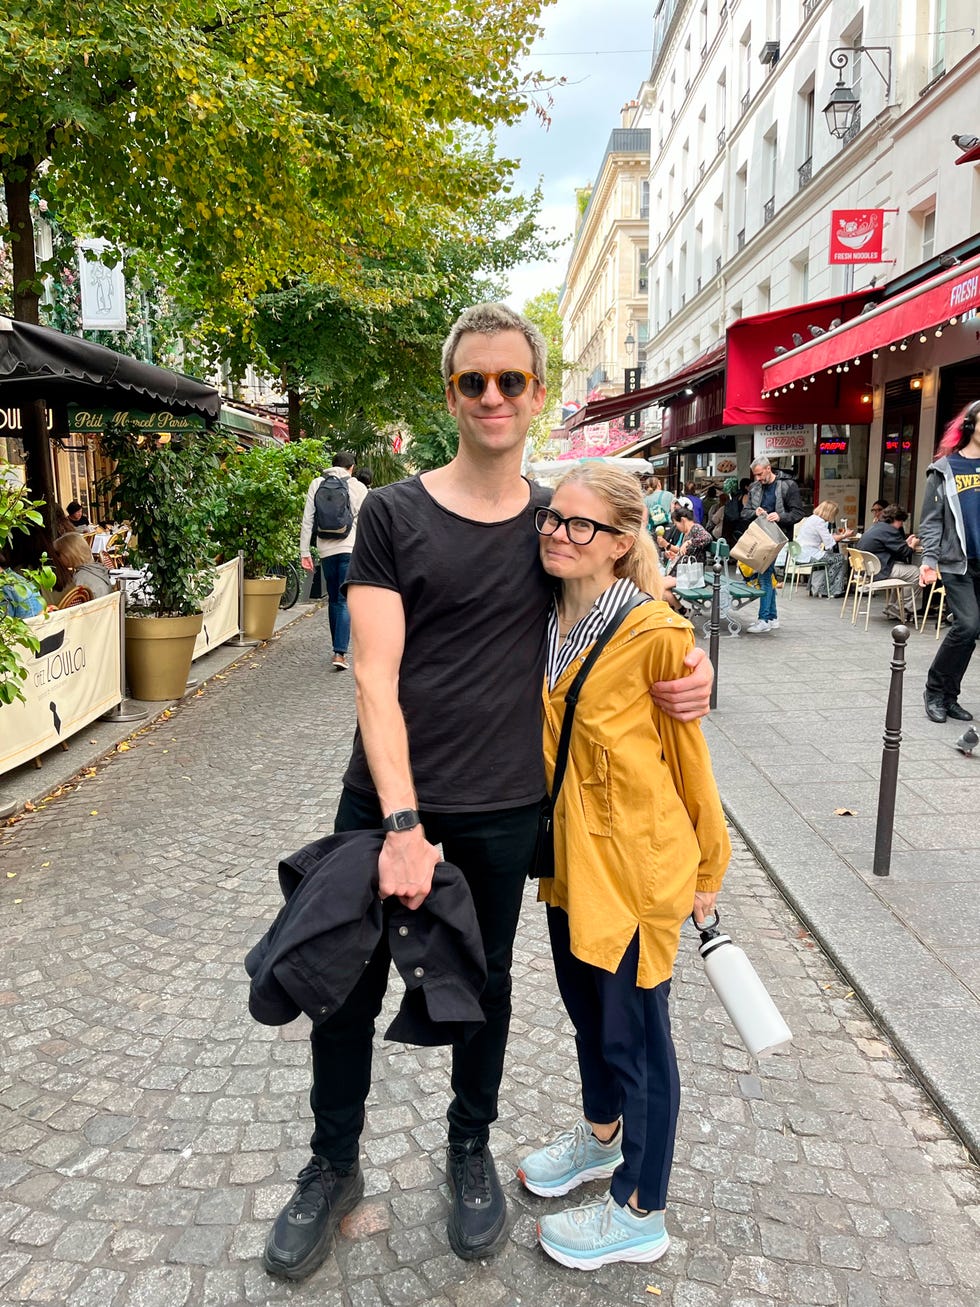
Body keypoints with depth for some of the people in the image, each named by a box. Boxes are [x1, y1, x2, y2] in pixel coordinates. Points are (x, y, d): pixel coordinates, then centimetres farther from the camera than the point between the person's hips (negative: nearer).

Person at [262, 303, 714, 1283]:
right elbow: (375, 675, -12)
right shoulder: (393, 514, -5)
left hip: (501, 812, 2)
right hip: (383, 802, -1)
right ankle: (333, 1167, 38)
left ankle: (470, 1149, 45)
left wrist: (693, 670, -9)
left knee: (484, 988, 19)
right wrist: (402, 820, -21)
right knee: (346, 990, 11)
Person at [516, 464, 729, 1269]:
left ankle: (640, 1215, 31)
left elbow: (689, 757, -11)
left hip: (637, 861, -7)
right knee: (587, 1009, 25)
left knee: (634, 1035, 9)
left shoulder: (656, 634, -20)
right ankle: (601, 1138, 52)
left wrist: (706, 870, -2)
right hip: (569, 856, 7)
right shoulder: (547, 623, 1)